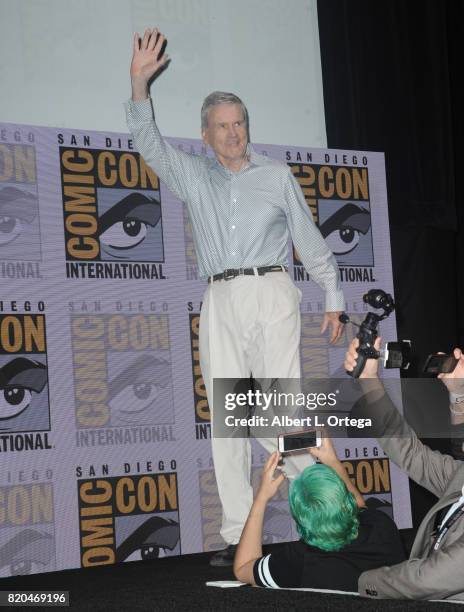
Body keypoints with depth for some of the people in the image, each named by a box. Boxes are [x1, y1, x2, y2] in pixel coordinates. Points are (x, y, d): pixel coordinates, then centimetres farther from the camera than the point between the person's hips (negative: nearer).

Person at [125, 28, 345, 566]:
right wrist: (139, 83, -15)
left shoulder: (277, 175, 11)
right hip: (219, 302, 2)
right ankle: (237, 535, 0)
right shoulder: (192, 176, 14)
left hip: (270, 293, -2)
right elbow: (148, 141, 0)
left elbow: (309, 238, 13)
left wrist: (333, 298, 11)